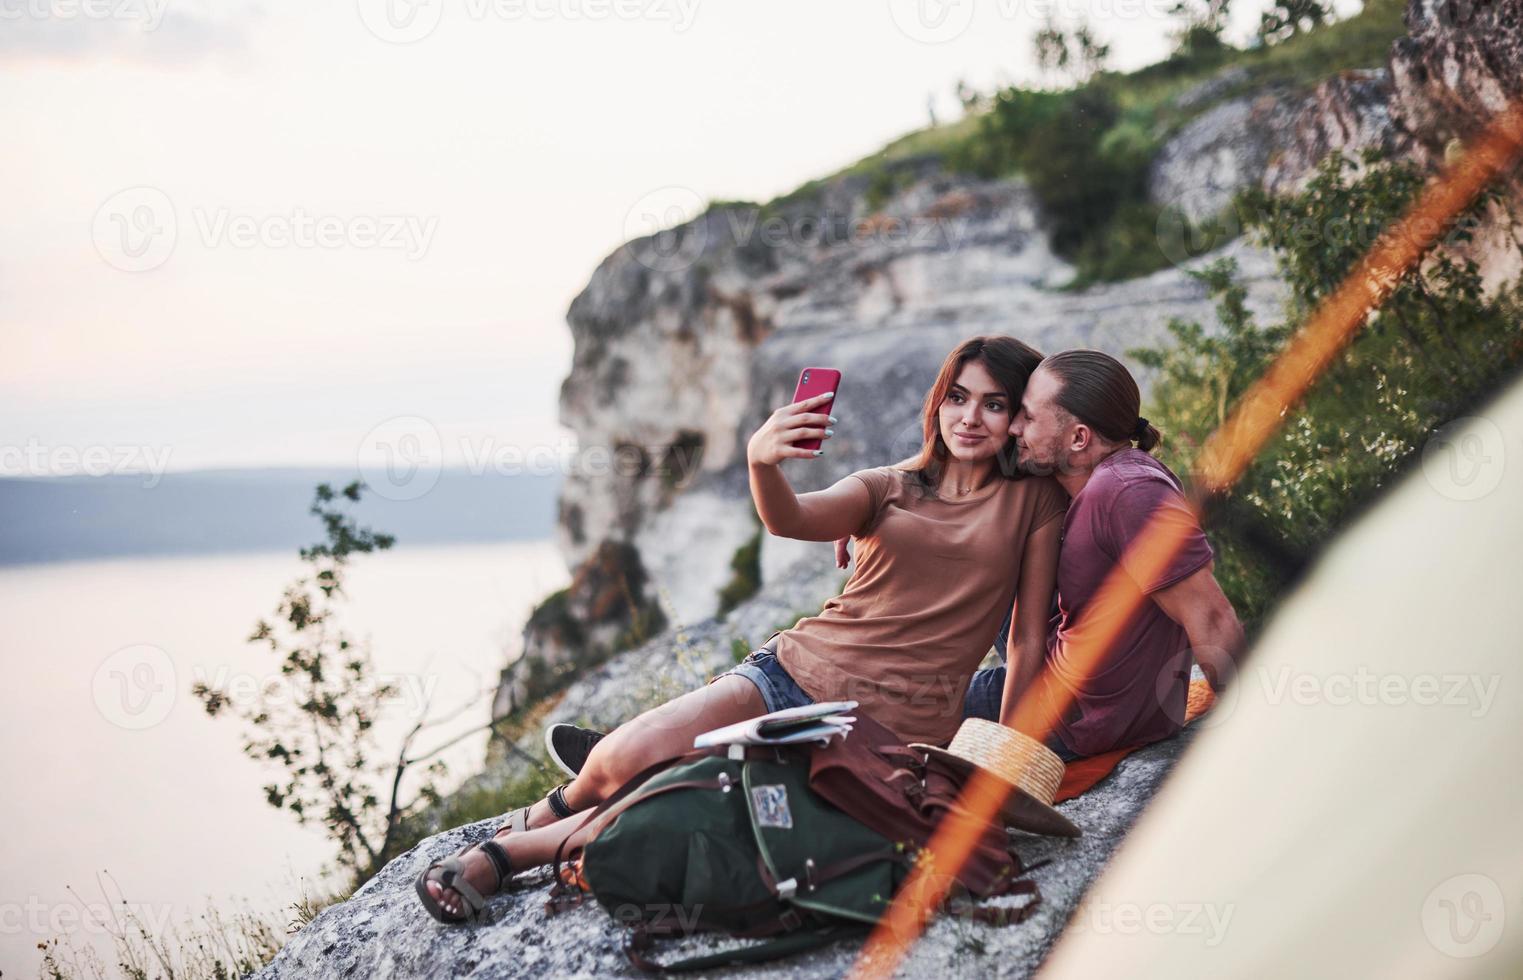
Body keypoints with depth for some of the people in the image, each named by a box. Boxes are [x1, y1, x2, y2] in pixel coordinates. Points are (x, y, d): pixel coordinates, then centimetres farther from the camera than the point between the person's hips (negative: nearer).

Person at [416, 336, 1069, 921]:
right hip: (796, 671, 3)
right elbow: (790, 520, -10)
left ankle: (510, 852, -1)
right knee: (624, 759, -19)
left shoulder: (1035, 500, 6)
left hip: (894, 729, -3)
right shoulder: (887, 486, 11)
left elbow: (1030, 638, 4)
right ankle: (561, 808, 15)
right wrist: (760, 461, -33)